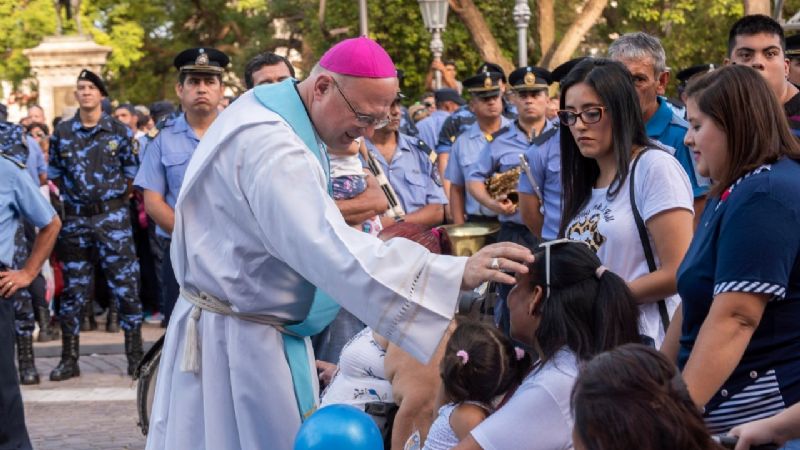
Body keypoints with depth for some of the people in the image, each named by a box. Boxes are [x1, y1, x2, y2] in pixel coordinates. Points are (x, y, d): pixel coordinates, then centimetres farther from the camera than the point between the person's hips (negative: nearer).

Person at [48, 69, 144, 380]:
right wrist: (73, 194, 7)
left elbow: (132, 170, 7)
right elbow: (55, 173, 13)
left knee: (125, 286, -3)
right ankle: (69, 359, 13)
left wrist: (117, 197, 5)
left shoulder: (119, 131, 1)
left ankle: (135, 356, 4)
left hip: (112, 217, -2)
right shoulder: (62, 132, 5)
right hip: (75, 219, 2)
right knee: (73, 290, 6)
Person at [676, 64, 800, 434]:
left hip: (761, 408, -9)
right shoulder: (734, 193, 17)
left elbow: (734, 319, -24)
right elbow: (703, 308, 21)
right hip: (728, 400, 9)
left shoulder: (764, 198, -16)